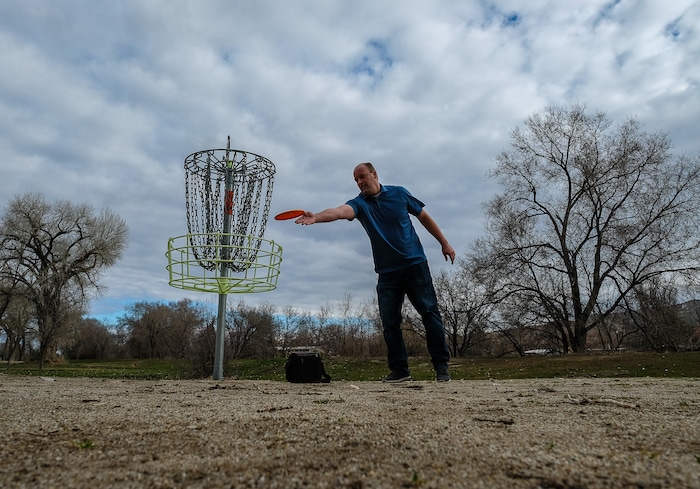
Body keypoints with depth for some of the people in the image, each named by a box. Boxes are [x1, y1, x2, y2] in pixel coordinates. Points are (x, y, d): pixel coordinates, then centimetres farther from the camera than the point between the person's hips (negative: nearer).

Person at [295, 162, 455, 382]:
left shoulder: (399, 193, 0)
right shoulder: (359, 203, -2)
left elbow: (423, 216, 10)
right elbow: (341, 211, -25)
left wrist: (444, 243, 10)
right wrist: (317, 217, -46)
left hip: (415, 265, -1)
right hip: (387, 272, 1)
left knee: (430, 313, -1)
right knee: (389, 322, 0)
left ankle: (441, 365, 10)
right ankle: (399, 369, 13)